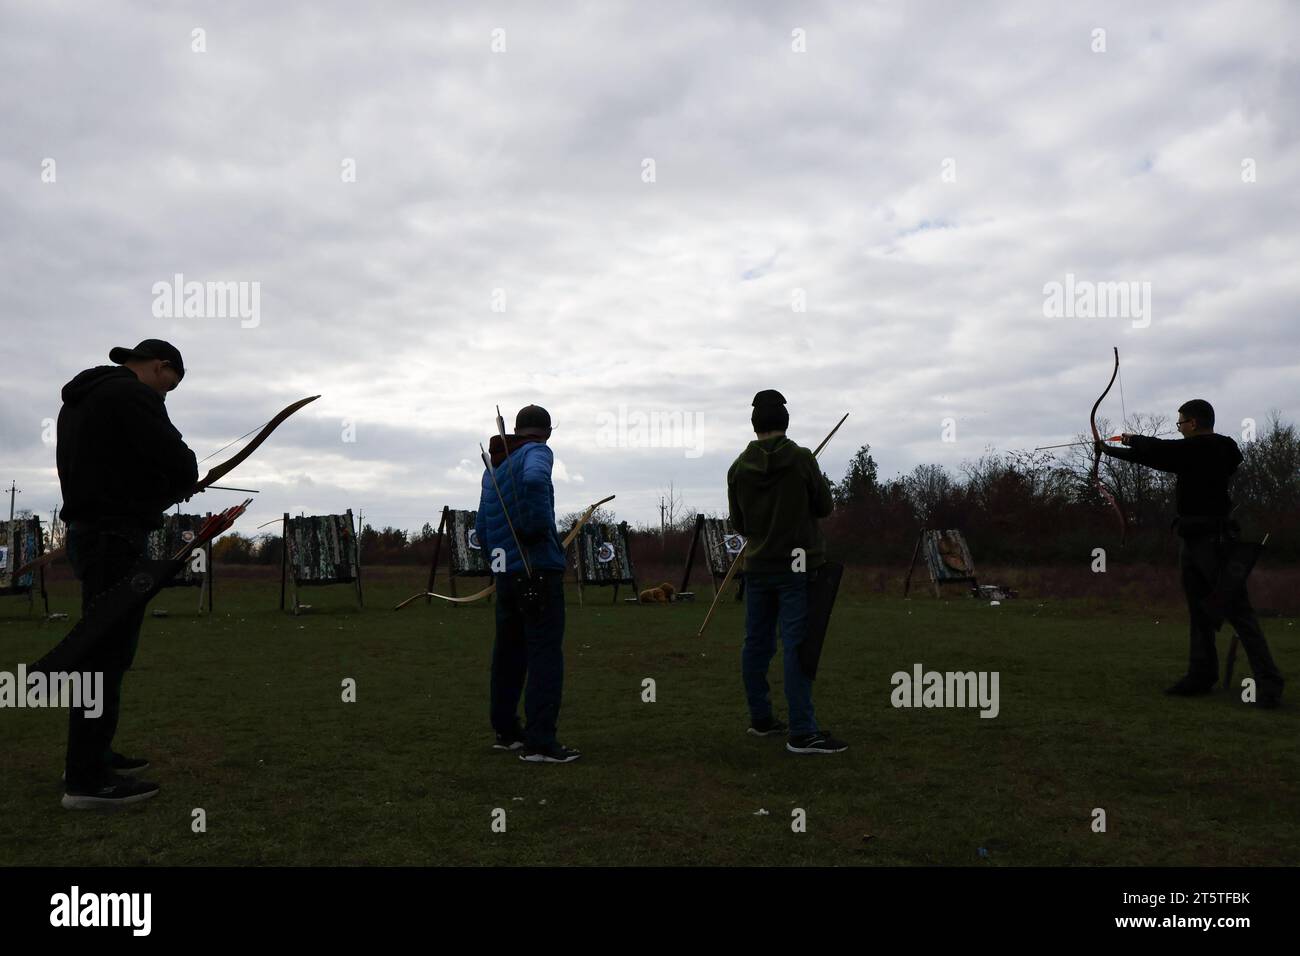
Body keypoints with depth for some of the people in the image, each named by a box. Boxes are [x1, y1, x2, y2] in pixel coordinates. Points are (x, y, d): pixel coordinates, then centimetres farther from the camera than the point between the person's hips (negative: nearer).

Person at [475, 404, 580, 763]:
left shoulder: (491, 469, 18)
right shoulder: (537, 452, -5)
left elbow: (481, 528, 19)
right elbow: (535, 480, -30)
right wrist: (539, 525, -19)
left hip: (506, 573, 8)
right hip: (539, 570, -8)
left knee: (509, 652, 15)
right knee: (545, 653, -6)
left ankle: (505, 731, 25)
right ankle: (540, 742, -7)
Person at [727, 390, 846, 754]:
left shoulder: (738, 467, 1)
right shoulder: (802, 459, -10)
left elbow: (738, 523, 8)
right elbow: (824, 507, -2)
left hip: (757, 567, 4)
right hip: (797, 566, -4)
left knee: (756, 643, 13)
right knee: (797, 645, -6)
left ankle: (760, 719, 23)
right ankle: (802, 733, -7)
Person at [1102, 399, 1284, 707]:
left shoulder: (1210, 448, -13)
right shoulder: (1194, 452, 14)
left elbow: (1158, 450, -13)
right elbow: (1155, 457, 23)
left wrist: (1132, 439, 5)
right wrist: (1111, 451, 27)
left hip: (1215, 540, -10)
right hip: (1192, 540, 10)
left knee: (1238, 611, -11)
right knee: (1199, 612, 10)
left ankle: (1268, 681, -10)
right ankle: (1201, 675, 14)